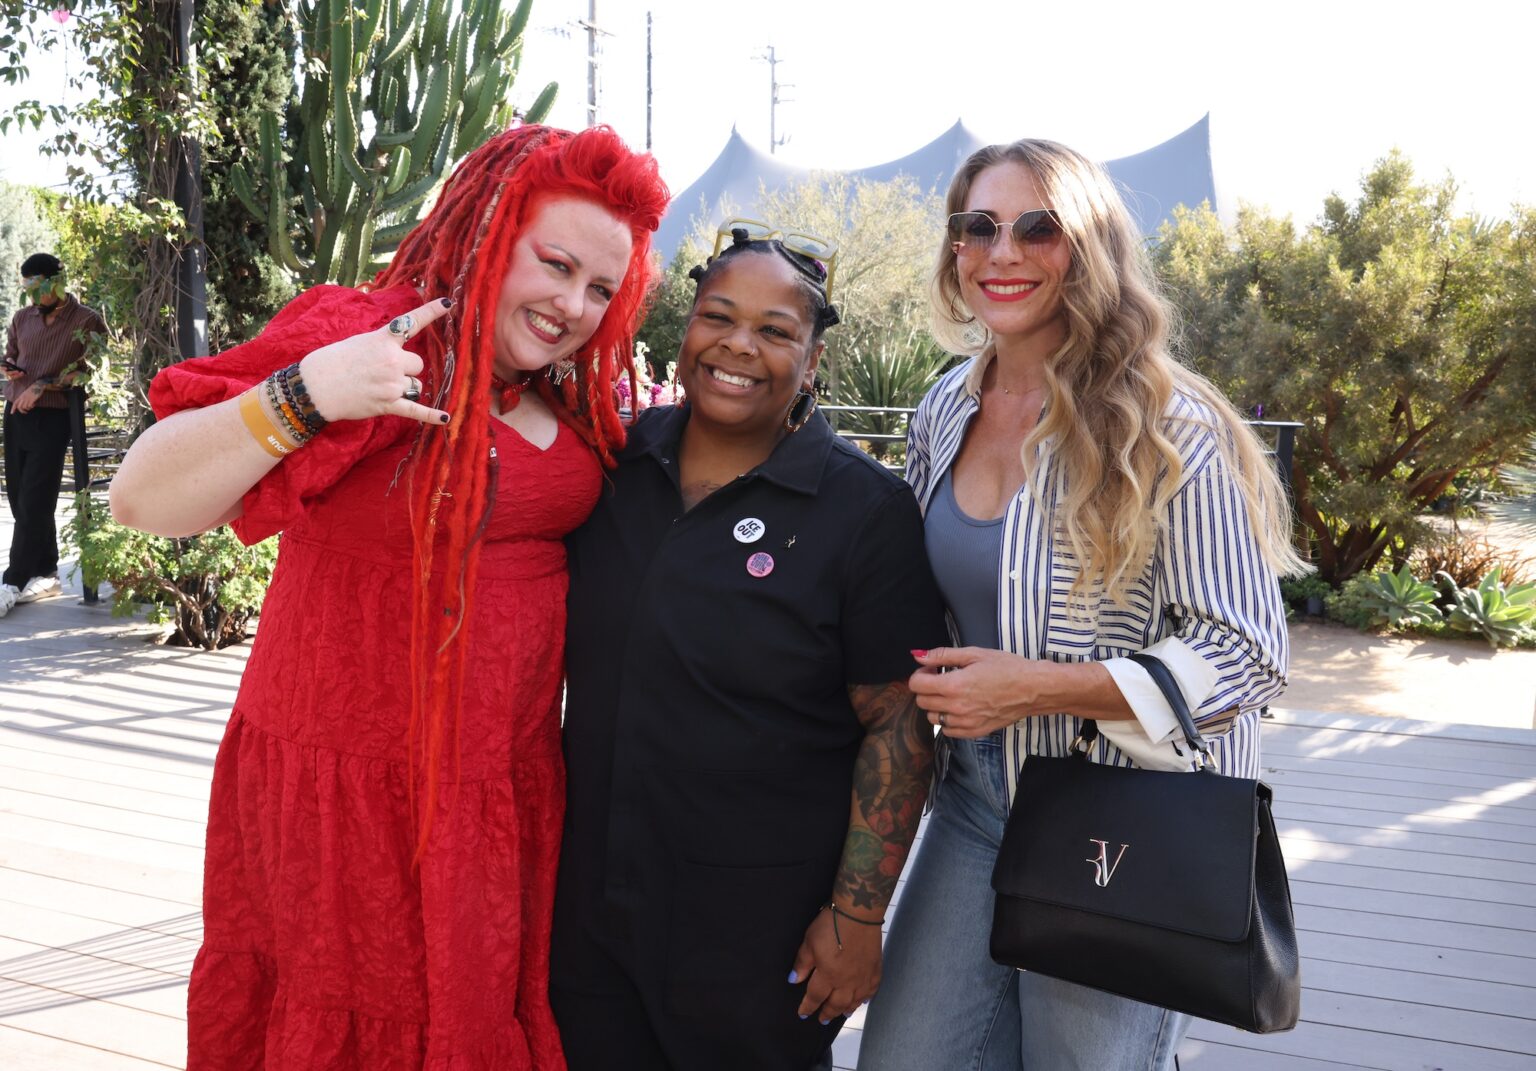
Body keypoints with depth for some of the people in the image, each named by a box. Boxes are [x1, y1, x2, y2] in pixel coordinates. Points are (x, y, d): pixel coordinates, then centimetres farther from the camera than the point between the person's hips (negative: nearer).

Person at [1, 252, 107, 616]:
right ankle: (45, 574, 18)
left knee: (33, 504, -8)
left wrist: (42, 386, -17)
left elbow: (89, 368, -12)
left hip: (52, 420, -6)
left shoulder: (87, 321, -4)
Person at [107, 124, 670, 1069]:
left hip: (511, 793, 6)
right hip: (354, 791, -6)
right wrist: (305, 397, -32)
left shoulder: (569, 402, 8)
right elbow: (144, 503, -18)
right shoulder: (370, 342, -13)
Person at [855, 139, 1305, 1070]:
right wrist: (919, 683, 2)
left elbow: (1247, 655, -16)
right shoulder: (945, 414, 4)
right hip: (976, 803, 6)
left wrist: (1039, 686, -23)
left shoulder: (1169, 428, -15)